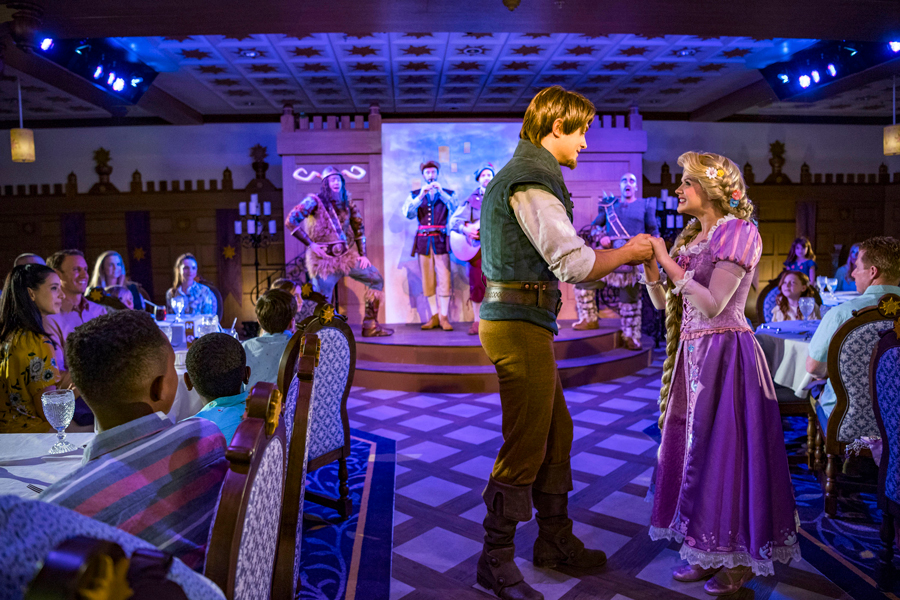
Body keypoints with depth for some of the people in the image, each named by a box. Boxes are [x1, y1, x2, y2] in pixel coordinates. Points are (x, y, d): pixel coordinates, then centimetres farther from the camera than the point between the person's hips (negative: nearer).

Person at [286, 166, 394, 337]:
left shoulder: (346, 203, 9)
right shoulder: (314, 201, -7)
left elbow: (358, 228, 15)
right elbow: (290, 222, -12)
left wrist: (363, 254, 6)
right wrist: (311, 244, -14)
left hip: (347, 255, 5)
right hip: (324, 259, -5)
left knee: (376, 279, 2)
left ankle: (370, 326, 6)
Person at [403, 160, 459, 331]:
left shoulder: (448, 193, 13)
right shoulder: (415, 194, 14)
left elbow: (455, 208, -6)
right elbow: (408, 213, -2)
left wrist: (441, 192, -14)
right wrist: (421, 196, -12)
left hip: (441, 240, -1)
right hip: (423, 240, 2)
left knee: (444, 279, -8)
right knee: (428, 281, 2)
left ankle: (444, 317, -3)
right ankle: (434, 316, 9)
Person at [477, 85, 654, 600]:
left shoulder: (518, 175, 20)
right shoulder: (532, 181, -14)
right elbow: (575, 264, -19)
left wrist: (616, 256, 16)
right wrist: (627, 252, -2)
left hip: (520, 321, 11)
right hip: (521, 324, -11)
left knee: (557, 433, 17)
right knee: (525, 447, -2)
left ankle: (556, 541, 32)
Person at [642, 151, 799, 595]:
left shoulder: (738, 232, -9)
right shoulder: (690, 238, 14)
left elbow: (712, 305, -19)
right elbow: (666, 305, 12)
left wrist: (668, 261, -16)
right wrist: (649, 267, -3)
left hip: (725, 354, -8)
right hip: (694, 355, 8)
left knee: (726, 447, -1)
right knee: (694, 447, 11)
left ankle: (739, 559, 17)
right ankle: (708, 551, 25)